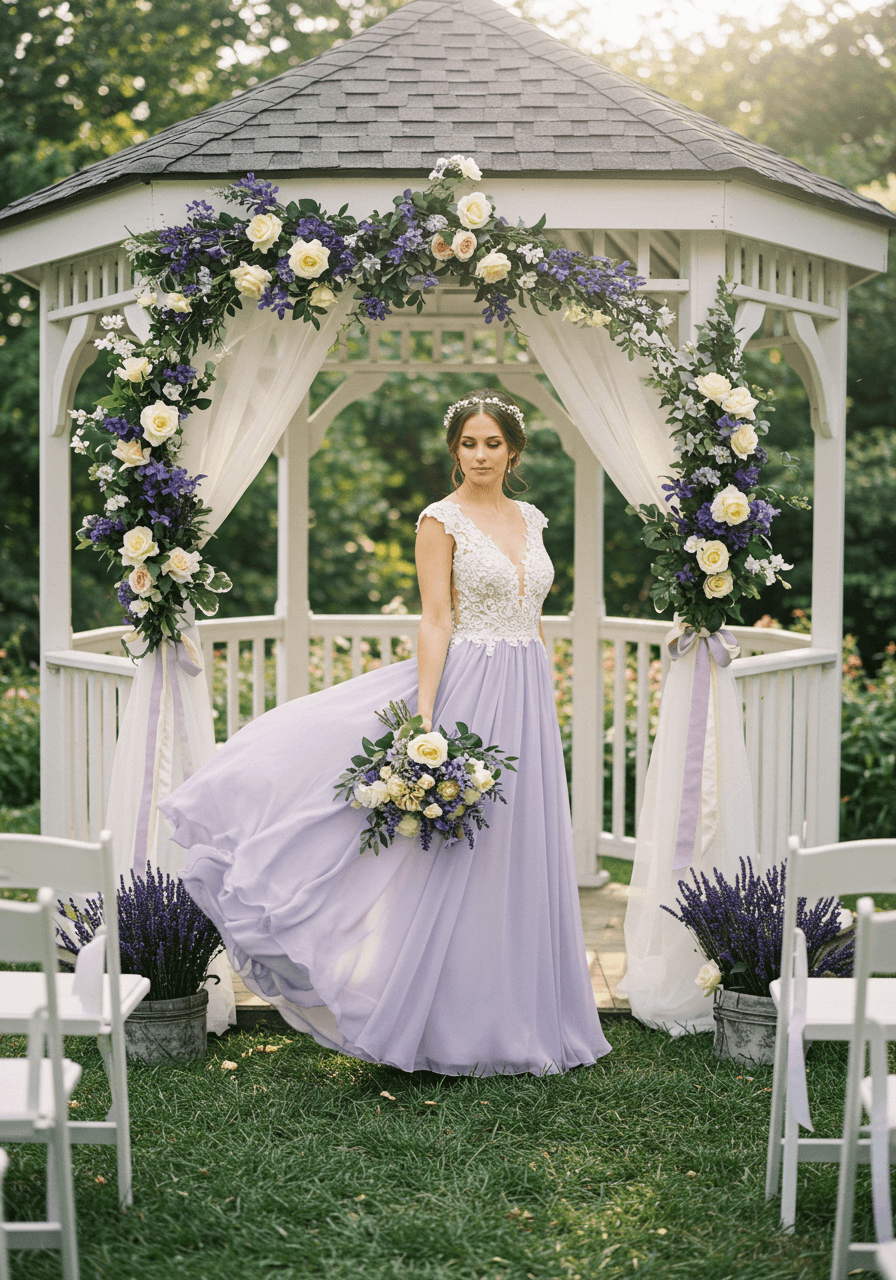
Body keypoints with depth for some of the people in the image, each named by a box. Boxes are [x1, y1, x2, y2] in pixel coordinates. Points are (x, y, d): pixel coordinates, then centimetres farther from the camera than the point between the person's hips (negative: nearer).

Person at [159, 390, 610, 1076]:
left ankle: (515, 1015, 20)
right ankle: (450, 1024, 5)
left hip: (526, 696, 6)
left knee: (521, 856, 9)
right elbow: (436, 622, -11)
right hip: (469, 690, -6)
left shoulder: (531, 519, 13)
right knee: (456, 858, -4)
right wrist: (424, 721, -17)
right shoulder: (441, 520, -5)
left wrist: (550, 701, 15)